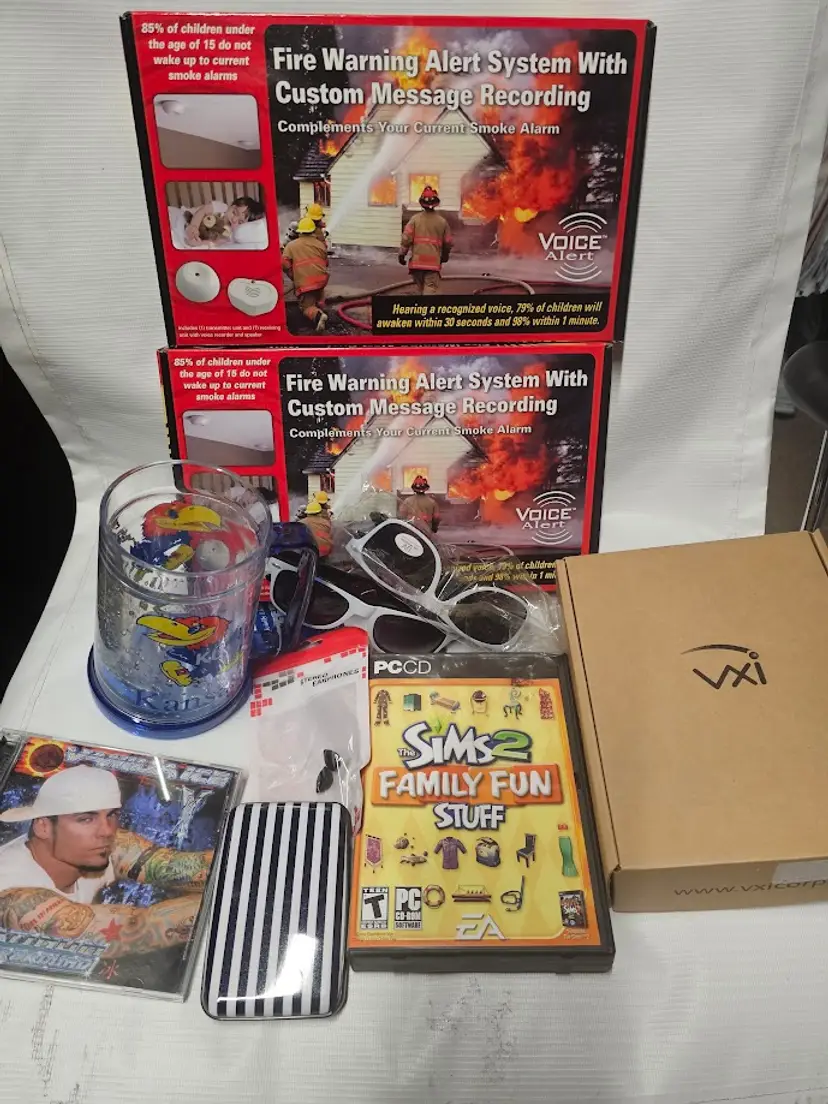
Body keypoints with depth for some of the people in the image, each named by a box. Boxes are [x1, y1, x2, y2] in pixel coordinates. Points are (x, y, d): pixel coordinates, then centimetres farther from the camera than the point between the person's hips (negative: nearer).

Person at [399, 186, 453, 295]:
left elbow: (406, 238, -7)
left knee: (420, 288, 17)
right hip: (434, 262, -1)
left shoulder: (415, 219, -2)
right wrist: (445, 255, 28)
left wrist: (402, 254, 2)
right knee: (431, 288, -6)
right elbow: (448, 242, 11)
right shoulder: (442, 221, 3)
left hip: (417, 260, 1)